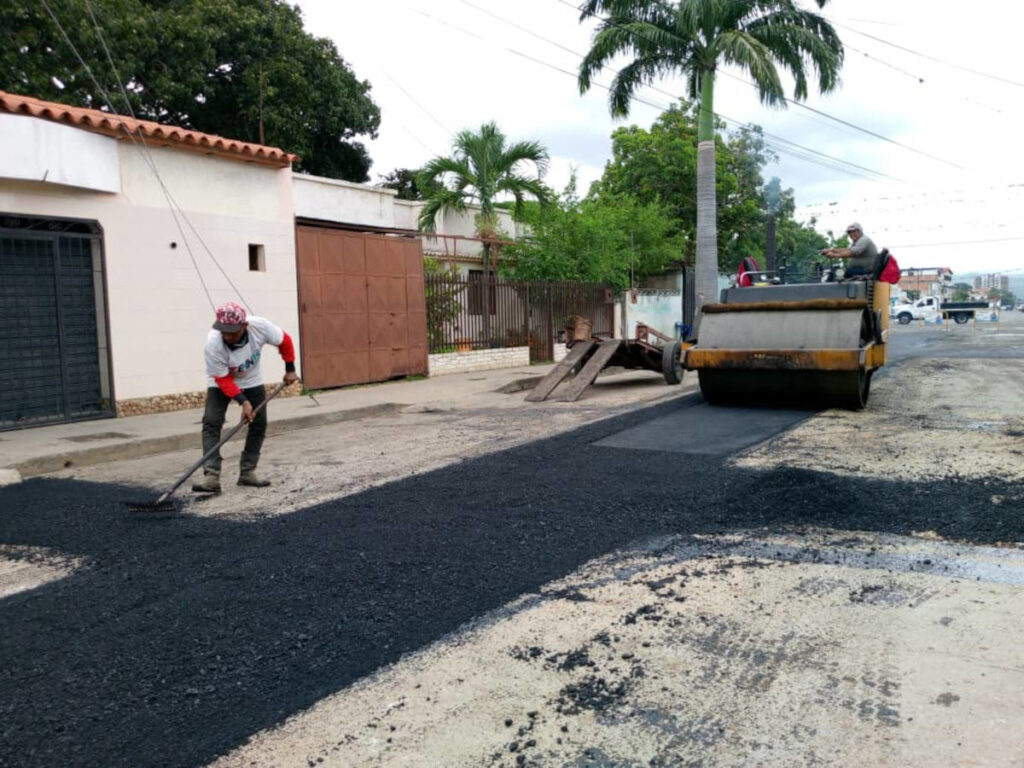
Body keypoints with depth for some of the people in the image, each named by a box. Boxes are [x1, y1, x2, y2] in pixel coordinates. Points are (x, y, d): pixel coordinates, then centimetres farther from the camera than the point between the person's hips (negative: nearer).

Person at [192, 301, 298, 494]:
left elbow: (284, 341, -12)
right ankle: (212, 476, -21)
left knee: (259, 423, -1)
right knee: (211, 422, -18)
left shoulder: (260, 326, -32)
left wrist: (290, 369, -5)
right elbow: (223, 379, -27)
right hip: (221, 381, -3)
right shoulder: (213, 343, -37)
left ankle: (247, 472, 9)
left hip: (252, 380, 3)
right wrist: (243, 401, -34)